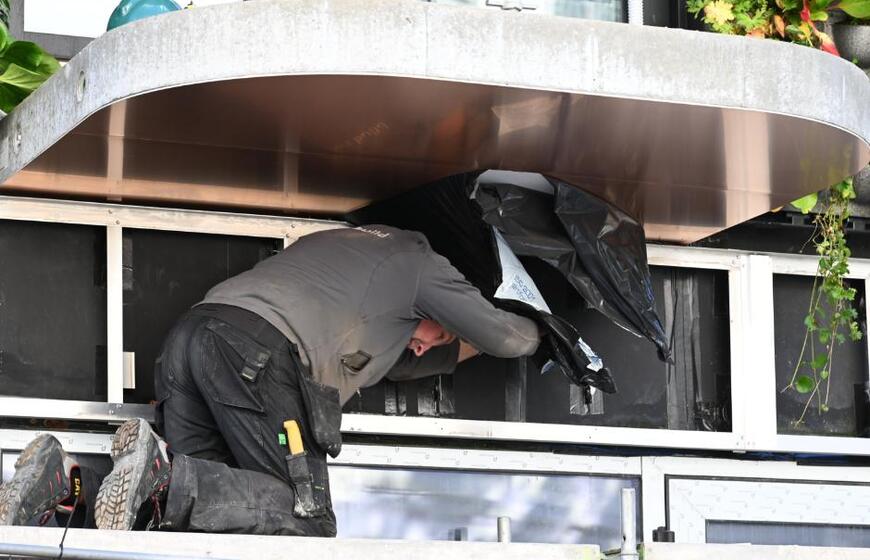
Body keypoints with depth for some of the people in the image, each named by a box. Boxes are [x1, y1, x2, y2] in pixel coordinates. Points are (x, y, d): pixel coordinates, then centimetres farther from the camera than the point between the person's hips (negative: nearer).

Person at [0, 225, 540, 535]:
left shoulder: (344, 242, 40)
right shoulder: (420, 262, 18)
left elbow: (379, 361, 46)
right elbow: (504, 337, 20)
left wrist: (463, 349, 53)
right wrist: (533, 332, 43)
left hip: (193, 332, 8)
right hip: (257, 349, -8)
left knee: (211, 501, 0)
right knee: (306, 518, -10)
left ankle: (69, 480, -18)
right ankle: (163, 473, -28)